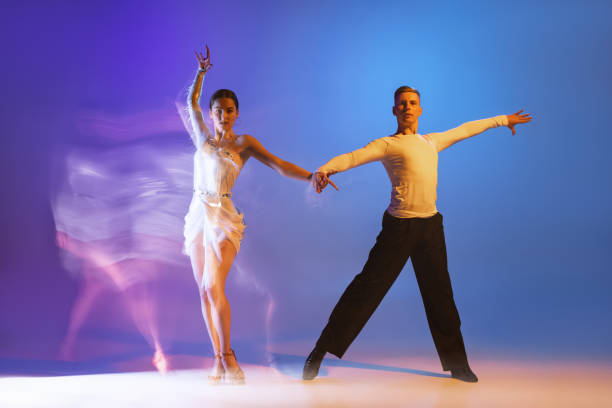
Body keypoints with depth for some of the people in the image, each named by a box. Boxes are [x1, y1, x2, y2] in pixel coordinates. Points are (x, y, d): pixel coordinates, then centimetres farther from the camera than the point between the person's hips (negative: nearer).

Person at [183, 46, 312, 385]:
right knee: (205, 291, 4)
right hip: (197, 215, 5)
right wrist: (201, 72, 22)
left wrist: (312, 176, -20)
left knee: (213, 287, -18)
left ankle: (226, 355, -6)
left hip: (223, 217, -5)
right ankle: (219, 359, 10)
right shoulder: (202, 137, 11)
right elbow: (191, 101, 25)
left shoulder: (243, 143, -1)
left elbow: (279, 165, -9)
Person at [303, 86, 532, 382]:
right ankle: (321, 351, 3)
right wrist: (324, 169, -34)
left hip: (431, 225, 5)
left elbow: (464, 130, 33)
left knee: (440, 293, 10)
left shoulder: (432, 142, 19)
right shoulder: (387, 145, 1)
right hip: (400, 225, -5)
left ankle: (456, 363, 20)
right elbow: (351, 158, -14)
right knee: (368, 286, -6)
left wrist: (502, 120, 42)